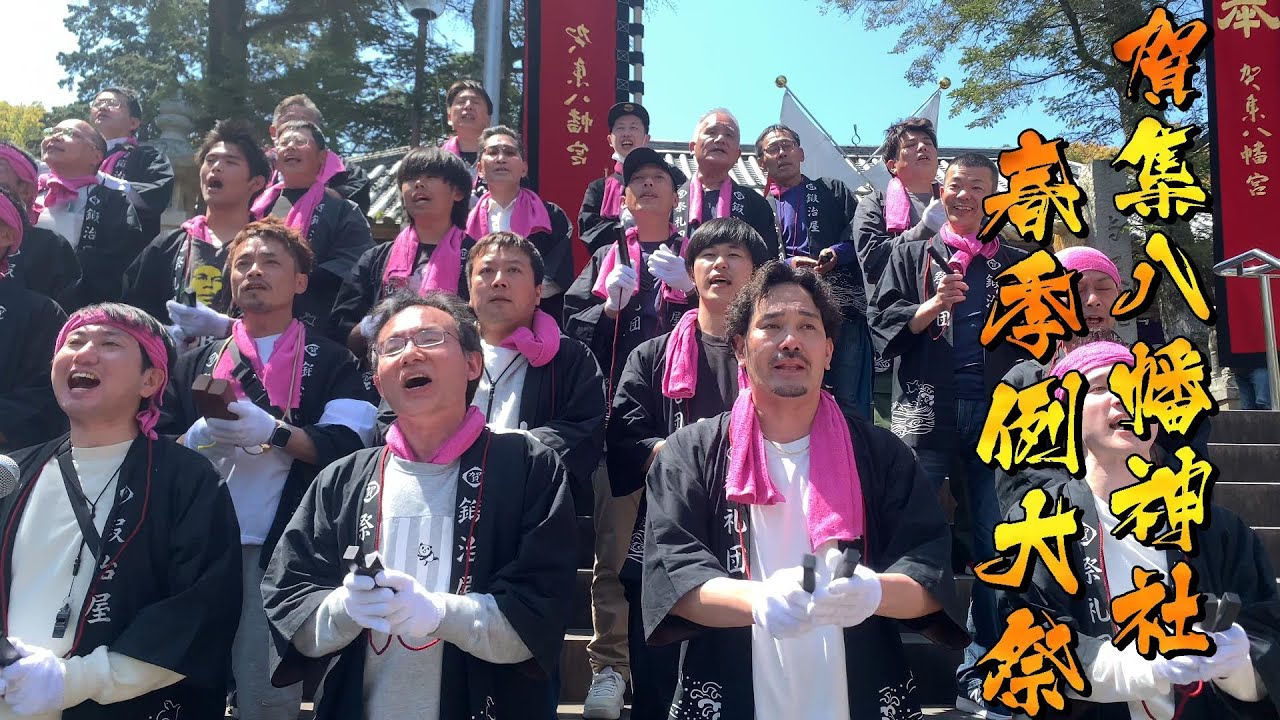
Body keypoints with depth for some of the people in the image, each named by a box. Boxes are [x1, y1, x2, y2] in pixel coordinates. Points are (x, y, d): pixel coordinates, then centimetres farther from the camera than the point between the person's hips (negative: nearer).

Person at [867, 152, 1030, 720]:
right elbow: (883, 324, 2)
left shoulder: (1017, 264, 17)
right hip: (926, 411, -1)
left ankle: (981, 674, 12)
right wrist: (934, 305, -12)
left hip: (995, 413, 2)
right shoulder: (911, 255, 13)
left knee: (995, 542, 1)